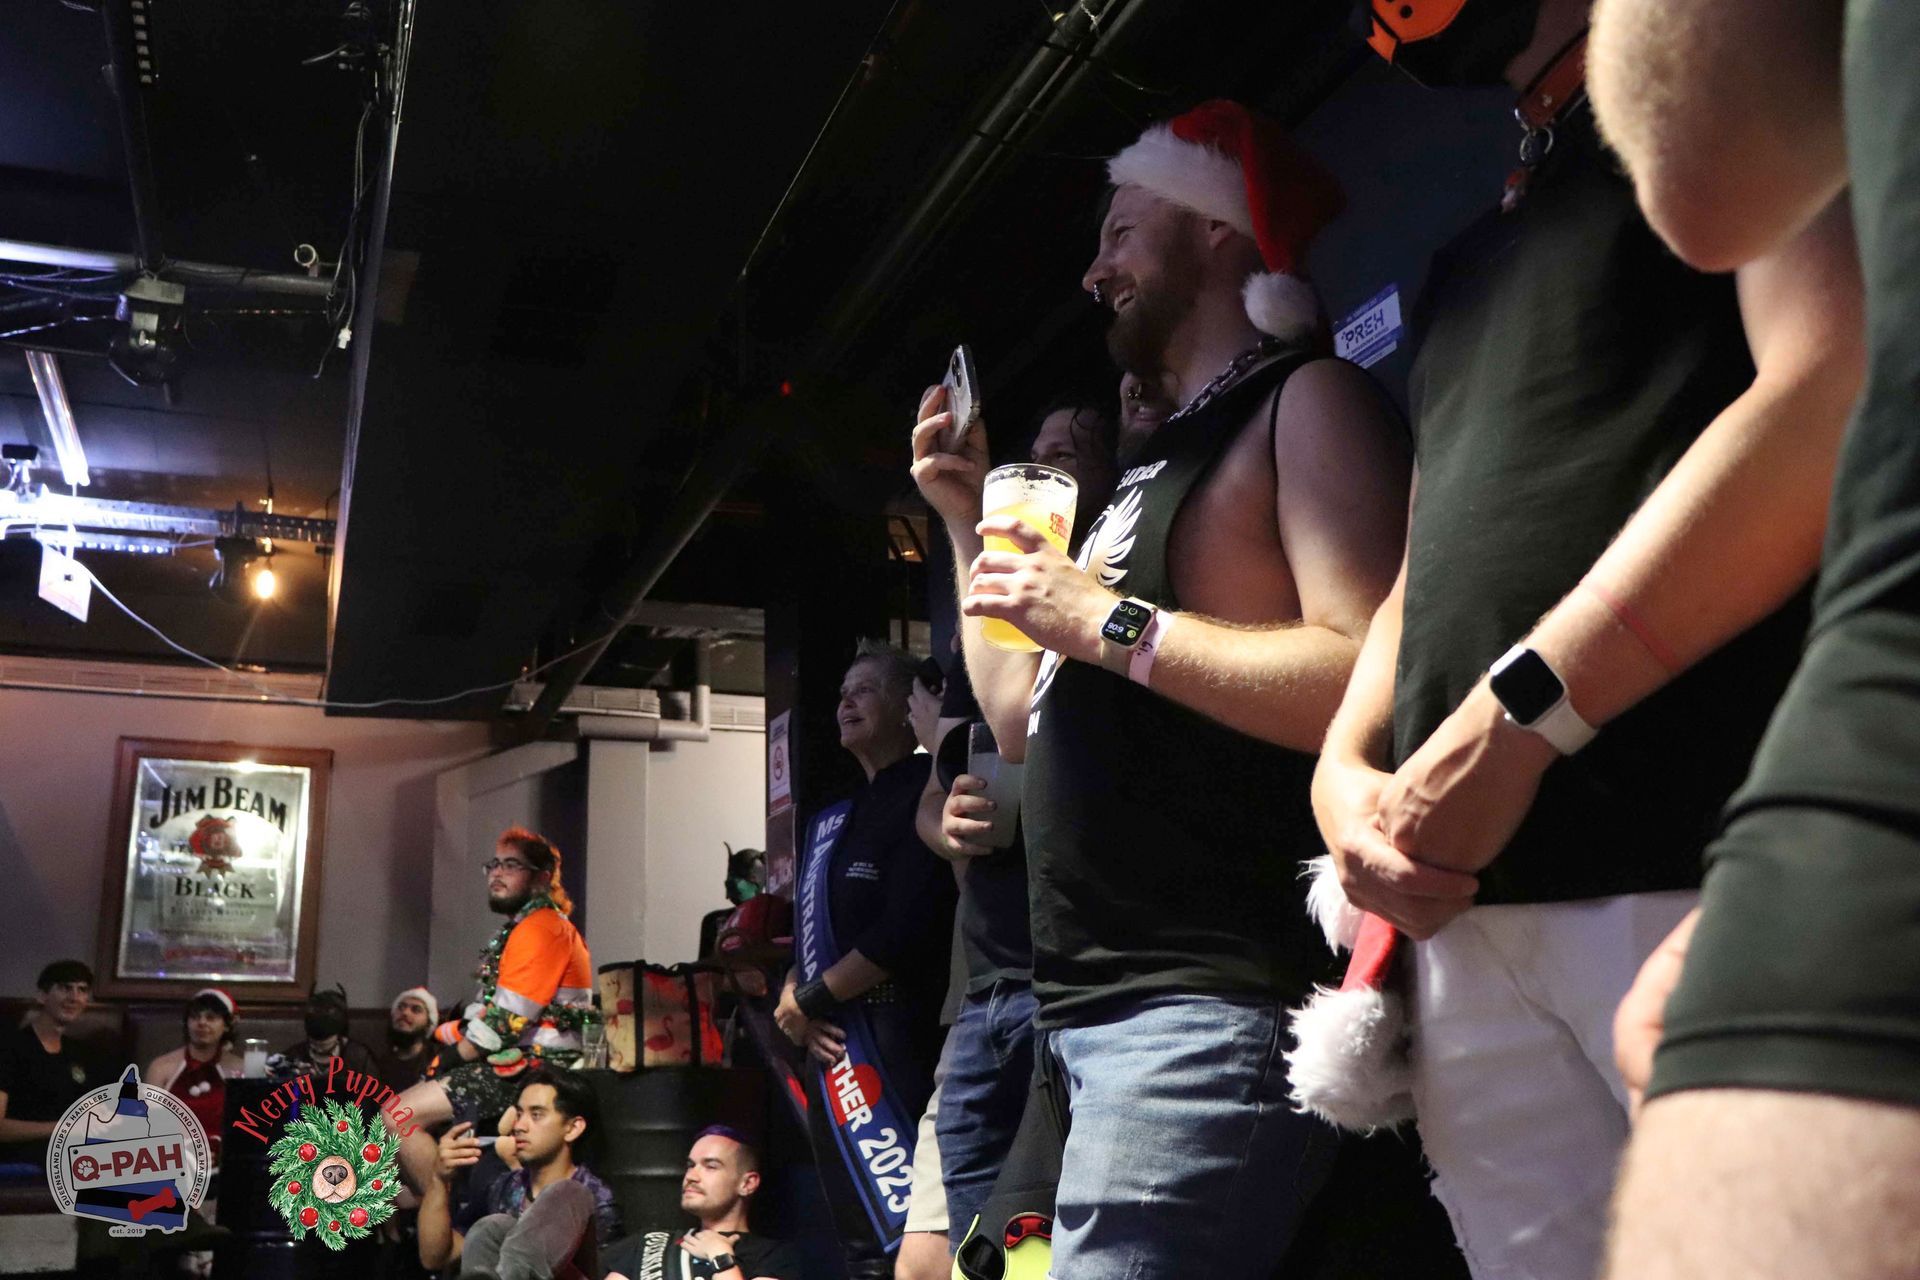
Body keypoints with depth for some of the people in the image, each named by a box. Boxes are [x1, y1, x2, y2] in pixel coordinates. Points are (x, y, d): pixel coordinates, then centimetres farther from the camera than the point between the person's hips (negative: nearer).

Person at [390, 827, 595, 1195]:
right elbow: (492, 1009, 21)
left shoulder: (541, 928, -12)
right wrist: (458, 1033, 4)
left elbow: (509, 1017, -19)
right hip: (515, 1065, 11)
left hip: (534, 1068, -11)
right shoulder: (522, 928, 22)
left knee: (399, 1117, -16)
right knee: (396, 1114, 12)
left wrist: (458, 1040, -5)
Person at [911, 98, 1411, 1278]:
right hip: (1089, 1006, 10)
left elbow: (1370, 682, -22)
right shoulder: (1165, 456, 22)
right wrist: (968, 523, 18)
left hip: (1212, 1003, -9)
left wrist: (1108, 622, -17)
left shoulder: (1308, 401, -5)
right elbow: (1025, 718, 22)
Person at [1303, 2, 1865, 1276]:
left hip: (1708, 851, -7)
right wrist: (1346, 768, 7)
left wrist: (1520, 713, -14)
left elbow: (1842, 384, -12)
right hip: (1471, 901, 7)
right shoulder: (1467, 260, 27)